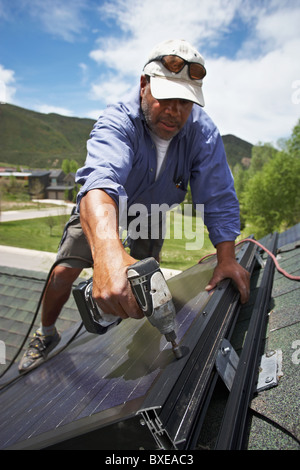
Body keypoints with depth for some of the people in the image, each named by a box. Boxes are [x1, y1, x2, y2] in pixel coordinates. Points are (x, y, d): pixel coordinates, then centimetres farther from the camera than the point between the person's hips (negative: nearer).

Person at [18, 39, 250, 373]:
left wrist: (226, 258, -35)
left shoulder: (202, 132, -25)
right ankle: (46, 335, 21)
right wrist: (108, 252, -75)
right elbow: (101, 180, -56)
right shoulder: (117, 121, -36)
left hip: (152, 212, 3)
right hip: (102, 210, -2)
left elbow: (218, 197, -24)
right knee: (63, 273, -9)